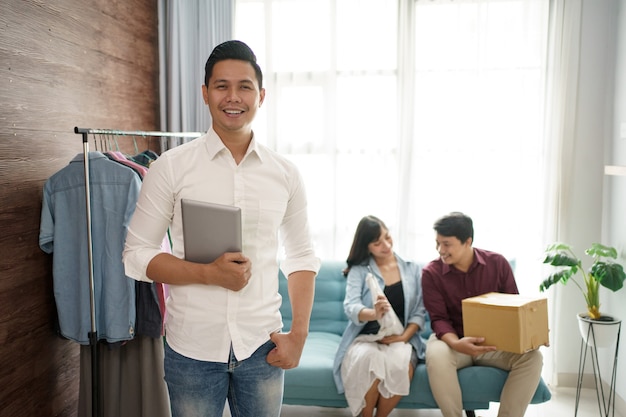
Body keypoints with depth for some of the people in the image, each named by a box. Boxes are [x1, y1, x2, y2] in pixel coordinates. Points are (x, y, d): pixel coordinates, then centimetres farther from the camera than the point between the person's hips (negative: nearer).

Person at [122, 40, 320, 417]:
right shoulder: (171, 167, -6)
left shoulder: (286, 173, 1)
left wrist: (299, 333, -1)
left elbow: (302, 256, 7)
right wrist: (209, 273, -18)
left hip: (262, 345, 2)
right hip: (192, 347, -1)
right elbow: (136, 254, -4)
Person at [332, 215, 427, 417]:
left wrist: (404, 336, -13)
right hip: (365, 337, -1)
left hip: (401, 338, 1)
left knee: (401, 365, -33)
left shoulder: (413, 270, 10)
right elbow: (350, 307, -11)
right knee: (368, 361, -35)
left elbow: (419, 312, 6)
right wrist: (373, 314, -34)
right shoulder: (358, 270, 4)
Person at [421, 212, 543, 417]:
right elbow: (439, 319, -12)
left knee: (531, 356, -25)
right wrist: (456, 343, -33)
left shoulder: (497, 263, -3)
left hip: (494, 340, 2)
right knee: (436, 356, -36)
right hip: (453, 340, -2)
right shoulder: (431, 273, -9)